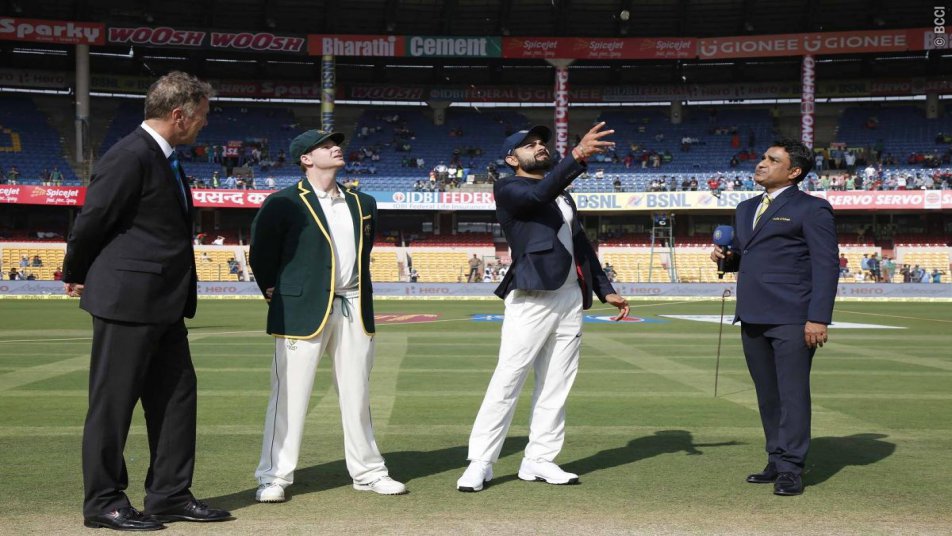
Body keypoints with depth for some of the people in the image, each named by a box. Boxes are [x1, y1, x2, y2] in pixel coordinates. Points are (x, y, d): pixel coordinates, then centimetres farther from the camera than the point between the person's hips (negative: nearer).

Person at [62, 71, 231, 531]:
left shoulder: (162, 158, 13)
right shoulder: (130, 157, -17)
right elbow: (91, 222, -13)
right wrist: (76, 277, 2)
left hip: (163, 303, 10)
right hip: (126, 300, -10)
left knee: (176, 395, 12)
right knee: (113, 402, 2)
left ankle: (169, 496, 21)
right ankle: (103, 502, 13)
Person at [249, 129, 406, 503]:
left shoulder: (363, 204, 14)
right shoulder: (284, 203, -4)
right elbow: (261, 254, 3)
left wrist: (359, 294, 15)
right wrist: (275, 293, 3)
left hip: (354, 310, 5)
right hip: (303, 310, -5)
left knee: (357, 394, 11)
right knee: (289, 394, -3)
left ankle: (367, 472, 20)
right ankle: (273, 476, 5)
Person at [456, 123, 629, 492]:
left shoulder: (563, 195, 23)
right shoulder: (507, 189, 0)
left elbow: (582, 246, 24)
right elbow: (540, 193, -22)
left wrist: (605, 290, 16)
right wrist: (577, 156, -34)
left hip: (571, 299, 7)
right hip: (531, 299, -7)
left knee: (556, 385, 7)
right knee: (507, 381, -10)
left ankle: (539, 460, 13)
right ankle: (480, 463, -5)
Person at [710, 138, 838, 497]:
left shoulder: (811, 209, -2)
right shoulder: (746, 209, 21)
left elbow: (826, 265, -7)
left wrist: (819, 318, -15)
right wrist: (727, 258, 4)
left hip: (792, 319, -7)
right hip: (752, 318, 7)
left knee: (792, 393, -5)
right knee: (768, 396, 10)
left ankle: (791, 469, -1)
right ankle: (777, 462, 17)